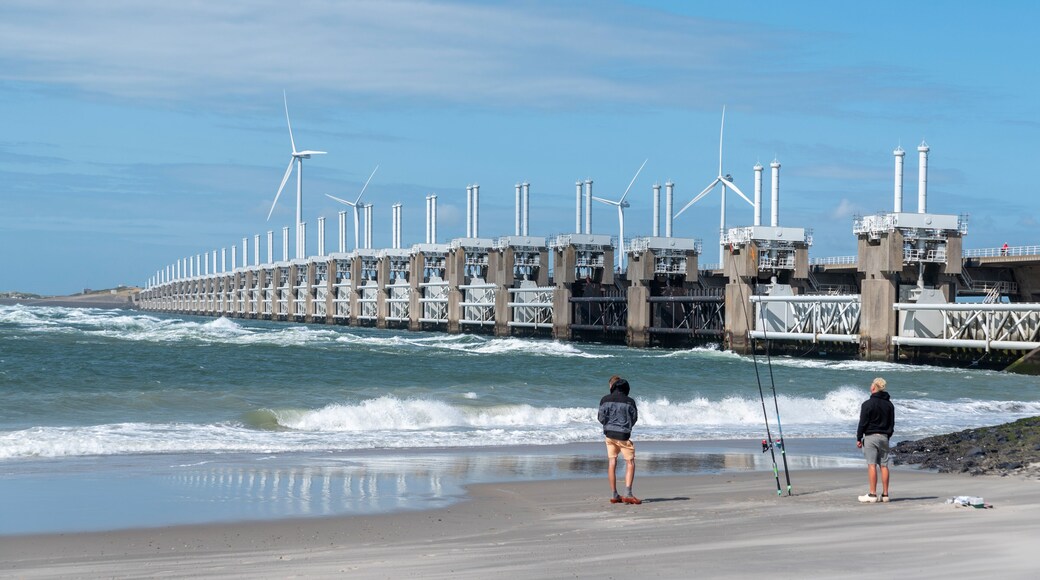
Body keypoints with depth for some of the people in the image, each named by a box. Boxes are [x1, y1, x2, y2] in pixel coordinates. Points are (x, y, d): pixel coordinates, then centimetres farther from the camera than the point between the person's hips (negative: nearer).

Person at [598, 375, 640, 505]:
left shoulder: (605, 400, -2)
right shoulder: (629, 401, -4)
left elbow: (601, 418, -3)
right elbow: (634, 418, 4)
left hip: (609, 434, 3)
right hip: (623, 435, -3)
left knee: (612, 462, 8)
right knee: (630, 462, 3)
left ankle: (614, 495, 10)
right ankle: (627, 494, -10)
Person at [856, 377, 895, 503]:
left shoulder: (868, 404, -9)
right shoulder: (889, 404, 12)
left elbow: (863, 423, -9)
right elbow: (892, 424, 17)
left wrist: (859, 438, -3)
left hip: (871, 437, -6)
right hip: (884, 437, 6)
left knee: (872, 465, -8)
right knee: (884, 465, 6)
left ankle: (872, 494, -11)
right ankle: (885, 494, 6)